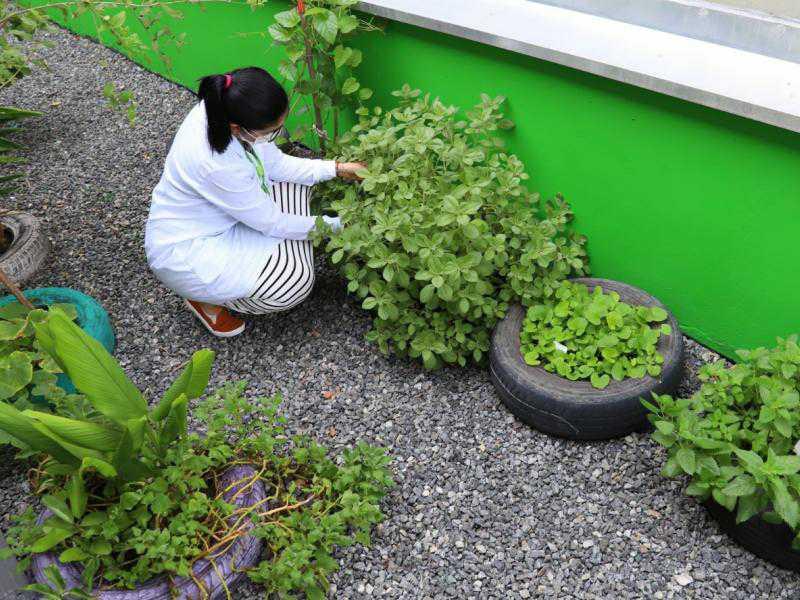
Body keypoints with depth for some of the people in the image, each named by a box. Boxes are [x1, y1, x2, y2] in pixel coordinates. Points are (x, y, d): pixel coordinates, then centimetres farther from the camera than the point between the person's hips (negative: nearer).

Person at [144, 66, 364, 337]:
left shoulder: (226, 110, -17)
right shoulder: (217, 164, -38)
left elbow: (275, 163, -2)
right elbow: (272, 222, -24)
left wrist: (336, 168, -10)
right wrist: (336, 226, -14)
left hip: (219, 214, 8)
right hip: (185, 250, -8)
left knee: (294, 183, 2)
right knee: (296, 281, -19)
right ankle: (205, 299, 3)